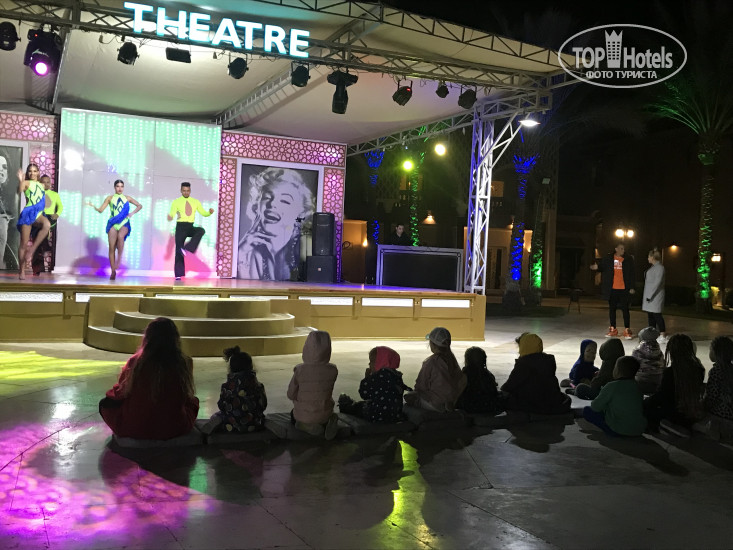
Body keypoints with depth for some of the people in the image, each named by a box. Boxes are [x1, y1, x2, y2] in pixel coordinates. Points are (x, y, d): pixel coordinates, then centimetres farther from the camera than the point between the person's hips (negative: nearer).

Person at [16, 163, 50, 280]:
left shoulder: (41, 185, 18)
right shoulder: (26, 183, 2)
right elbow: (19, 191, -22)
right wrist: (20, 181, -37)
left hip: (38, 214, 3)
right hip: (28, 213, -3)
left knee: (47, 224, -34)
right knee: (24, 243, -3)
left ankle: (32, 249, -21)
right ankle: (21, 271, 5)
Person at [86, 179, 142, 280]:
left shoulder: (127, 198, 11)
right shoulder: (110, 198, 9)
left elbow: (139, 205, 17)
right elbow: (101, 210, 4)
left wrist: (133, 213, 1)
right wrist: (93, 206, -15)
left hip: (124, 223, -1)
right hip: (113, 223, 1)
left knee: (120, 236, -35)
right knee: (112, 247, -5)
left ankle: (119, 257, -16)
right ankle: (113, 271, 2)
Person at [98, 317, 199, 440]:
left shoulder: (135, 362, -17)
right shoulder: (184, 364, -15)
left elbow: (119, 392, 0)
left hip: (135, 430, 0)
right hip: (173, 430, 0)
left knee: (105, 403, 24)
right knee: (193, 401, 30)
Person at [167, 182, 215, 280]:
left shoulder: (195, 202, 11)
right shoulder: (176, 202, 2)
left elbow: (204, 213, 9)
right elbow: (172, 214, -6)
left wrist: (210, 212, -13)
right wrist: (170, 218, -30)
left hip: (191, 227, 2)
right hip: (181, 227, -2)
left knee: (201, 230, -32)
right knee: (178, 249, -5)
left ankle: (187, 249, -31)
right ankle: (178, 274, 0)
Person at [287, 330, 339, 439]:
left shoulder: (300, 370, -23)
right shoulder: (333, 370, -17)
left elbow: (291, 395, -10)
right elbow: (328, 392, -1)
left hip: (304, 416, -2)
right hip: (324, 414, 2)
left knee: (293, 415, 34)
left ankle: (307, 426, 2)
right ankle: (327, 424, 4)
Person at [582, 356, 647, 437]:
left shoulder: (612, 386, -13)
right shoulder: (637, 386, 5)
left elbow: (595, 407, -10)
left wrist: (593, 402, 16)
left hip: (618, 430, -7)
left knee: (586, 410, 3)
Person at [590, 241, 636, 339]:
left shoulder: (628, 259, 0)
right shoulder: (609, 258, 3)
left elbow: (631, 274, 1)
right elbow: (602, 266, 11)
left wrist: (631, 287, -5)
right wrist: (597, 267, -13)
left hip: (624, 289, -2)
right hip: (612, 289, 2)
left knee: (625, 309, -1)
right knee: (612, 309, 9)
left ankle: (627, 331, 5)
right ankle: (613, 330, 20)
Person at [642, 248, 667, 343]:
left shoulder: (659, 267, -13)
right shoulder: (653, 267, 16)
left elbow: (657, 283, -18)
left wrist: (650, 295, -20)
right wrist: (647, 295, 16)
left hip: (655, 296, -10)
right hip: (649, 295, 10)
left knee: (657, 315, -9)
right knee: (650, 315, 11)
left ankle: (663, 336, -6)